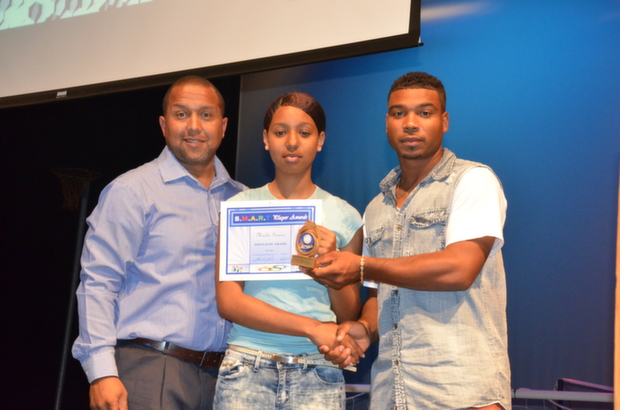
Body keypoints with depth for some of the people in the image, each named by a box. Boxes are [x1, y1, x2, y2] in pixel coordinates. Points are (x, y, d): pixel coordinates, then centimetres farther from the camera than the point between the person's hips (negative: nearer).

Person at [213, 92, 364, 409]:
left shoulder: (344, 216, 6)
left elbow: (349, 317, 9)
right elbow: (228, 302, -3)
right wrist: (312, 327, -10)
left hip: (316, 370, 1)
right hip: (247, 365, 0)